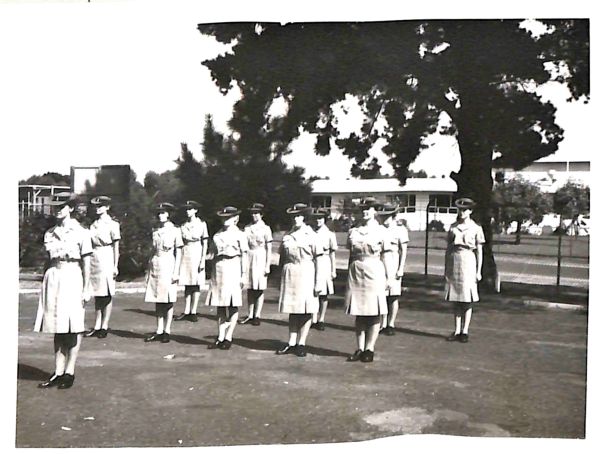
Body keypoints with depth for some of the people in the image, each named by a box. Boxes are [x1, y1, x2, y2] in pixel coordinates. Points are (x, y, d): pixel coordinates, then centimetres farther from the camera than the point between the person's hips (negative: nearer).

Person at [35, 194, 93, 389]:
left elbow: (86, 263, -3)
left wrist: (86, 289, -6)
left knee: (73, 327, 0)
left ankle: (70, 372, 9)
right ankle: (58, 372, 15)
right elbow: (50, 259, 15)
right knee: (57, 328, 8)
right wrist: (47, 282, 13)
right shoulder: (50, 233, 11)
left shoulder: (80, 232, -3)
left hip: (72, 277, -5)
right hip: (53, 278, 5)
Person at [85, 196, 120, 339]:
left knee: (107, 294, 0)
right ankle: (97, 326, 15)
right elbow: (91, 244, 16)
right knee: (97, 294, 9)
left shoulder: (112, 224, -3)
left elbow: (116, 246, -4)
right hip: (94, 258, 6)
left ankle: (104, 327, 6)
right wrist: (87, 262, 13)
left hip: (106, 259, -6)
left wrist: (115, 266, -7)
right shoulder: (93, 224, 13)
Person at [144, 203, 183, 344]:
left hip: (168, 265, -5)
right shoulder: (155, 230, 11)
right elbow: (153, 251, 15)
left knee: (168, 300, 0)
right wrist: (148, 271, 12)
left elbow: (179, 253, -2)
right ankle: (159, 331, 13)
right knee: (157, 300, 7)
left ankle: (167, 331, 7)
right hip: (155, 266, 5)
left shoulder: (175, 231, -1)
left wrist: (176, 272, -9)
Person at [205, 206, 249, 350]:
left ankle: (228, 338, 7)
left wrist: (243, 274, -8)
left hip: (233, 269, -5)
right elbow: (213, 252, 17)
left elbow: (244, 255, -2)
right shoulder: (217, 235, 13)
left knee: (233, 305, 0)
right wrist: (212, 272, 14)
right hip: (218, 269, 5)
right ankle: (220, 337, 13)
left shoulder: (239, 235, 0)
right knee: (220, 305, 7)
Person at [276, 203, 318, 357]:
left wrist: (317, 282, -8)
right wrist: (281, 279, 12)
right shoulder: (287, 236, 10)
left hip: (306, 273, -3)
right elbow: (282, 258, 14)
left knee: (306, 311, 1)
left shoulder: (311, 235, 0)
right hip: (289, 273, 3)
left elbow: (317, 258, -4)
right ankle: (291, 343, 15)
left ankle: (301, 343, 10)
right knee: (292, 310, 8)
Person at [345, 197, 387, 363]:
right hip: (356, 271, 3)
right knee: (358, 313, 6)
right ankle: (360, 348, 13)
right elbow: (351, 254, 12)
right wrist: (349, 274, 9)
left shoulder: (381, 231, 3)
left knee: (374, 312, -1)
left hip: (374, 271, -3)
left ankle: (369, 349, 7)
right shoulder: (353, 231, 11)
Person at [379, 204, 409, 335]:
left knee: (394, 296, 1)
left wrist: (401, 269, -10)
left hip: (394, 263, -4)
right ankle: (383, 324, 14)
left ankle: (391, 325, 10)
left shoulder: (400, 229, -3)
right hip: (380, 264, 4)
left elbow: (404, 251, -4)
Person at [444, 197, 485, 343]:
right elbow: (448, 248, 11)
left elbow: (479, 251, 2)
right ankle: (457, 331, 13)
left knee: (468, 299, 1)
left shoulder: (476, 228, 2)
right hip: (454, 262, 3)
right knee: (456, 300, 7)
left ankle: (465, 331, 9)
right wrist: (446, 268, 8)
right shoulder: (453, 227, 9)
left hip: (468, 262, -3)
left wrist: (478, 271, -3)